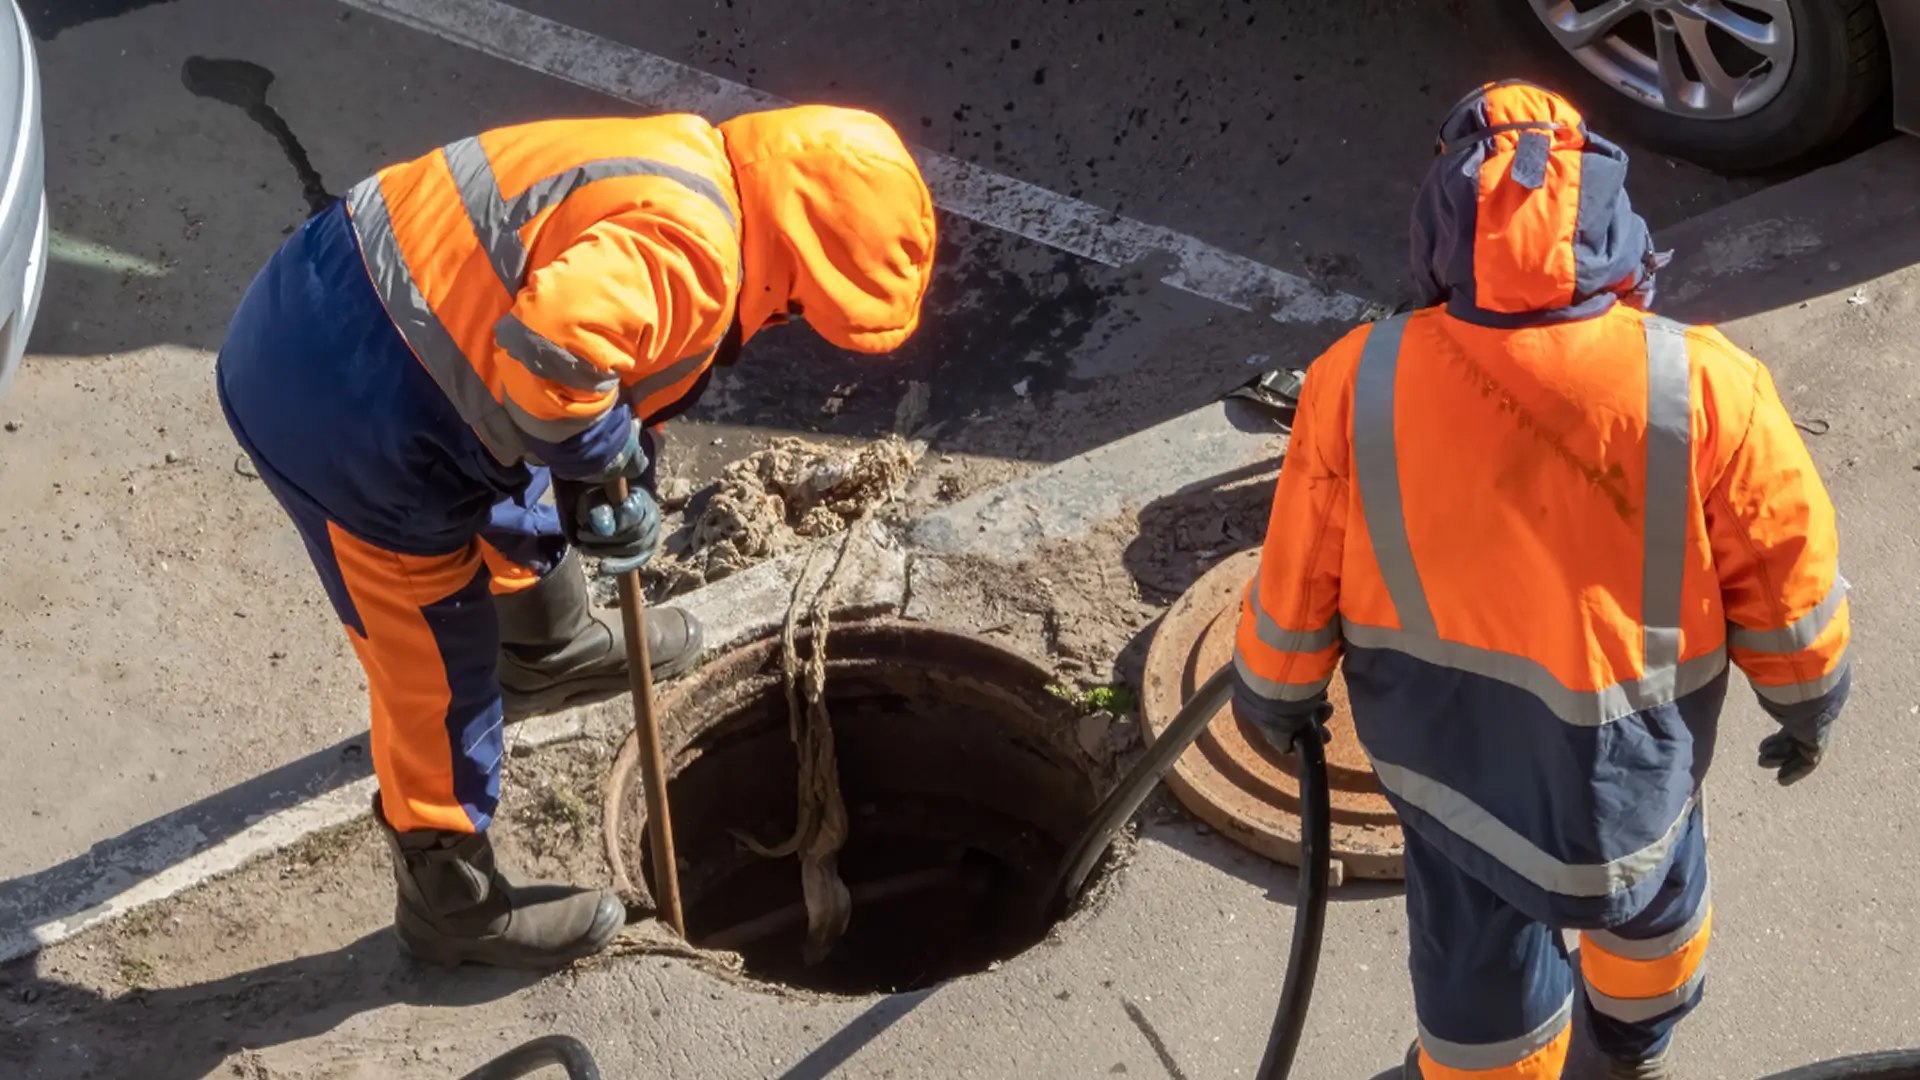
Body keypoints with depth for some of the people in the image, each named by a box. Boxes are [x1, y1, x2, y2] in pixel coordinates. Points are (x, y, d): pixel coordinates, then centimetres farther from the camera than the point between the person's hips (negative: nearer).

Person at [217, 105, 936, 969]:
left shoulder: (684, 174, 7)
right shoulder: (687, 246, -25)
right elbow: (549, 347, -40)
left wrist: (613, 485, 7)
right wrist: (607, 450, -21)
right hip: (347, 419, -10)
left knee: (512, 498, 35)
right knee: (439, 672, 8)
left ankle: (548, 652, 65)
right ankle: (455, 906, 29)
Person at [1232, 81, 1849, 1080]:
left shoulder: (1357, 382, -25)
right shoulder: (1704, 390, -28)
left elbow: (1299, 573, -11)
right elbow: (1784, 570, -13)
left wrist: (1273, 692, 10)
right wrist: (1808, 701, 8)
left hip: (1442, 734, -1)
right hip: (1631, 748, 1)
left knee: (1473, 932, 24)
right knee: (1649, 878, 33)